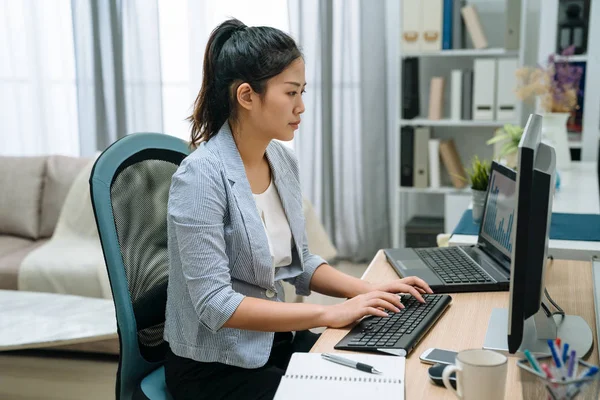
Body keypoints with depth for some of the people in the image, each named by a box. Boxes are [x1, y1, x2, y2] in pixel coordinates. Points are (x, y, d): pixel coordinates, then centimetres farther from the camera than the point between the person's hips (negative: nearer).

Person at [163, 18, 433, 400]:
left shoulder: (284, 160, 0)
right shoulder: (202, 177, -22)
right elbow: (216, 304, -26)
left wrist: (367, 290, -3)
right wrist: (330, 314, -24)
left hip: (278, 340, 7)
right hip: (215, 366, -6)